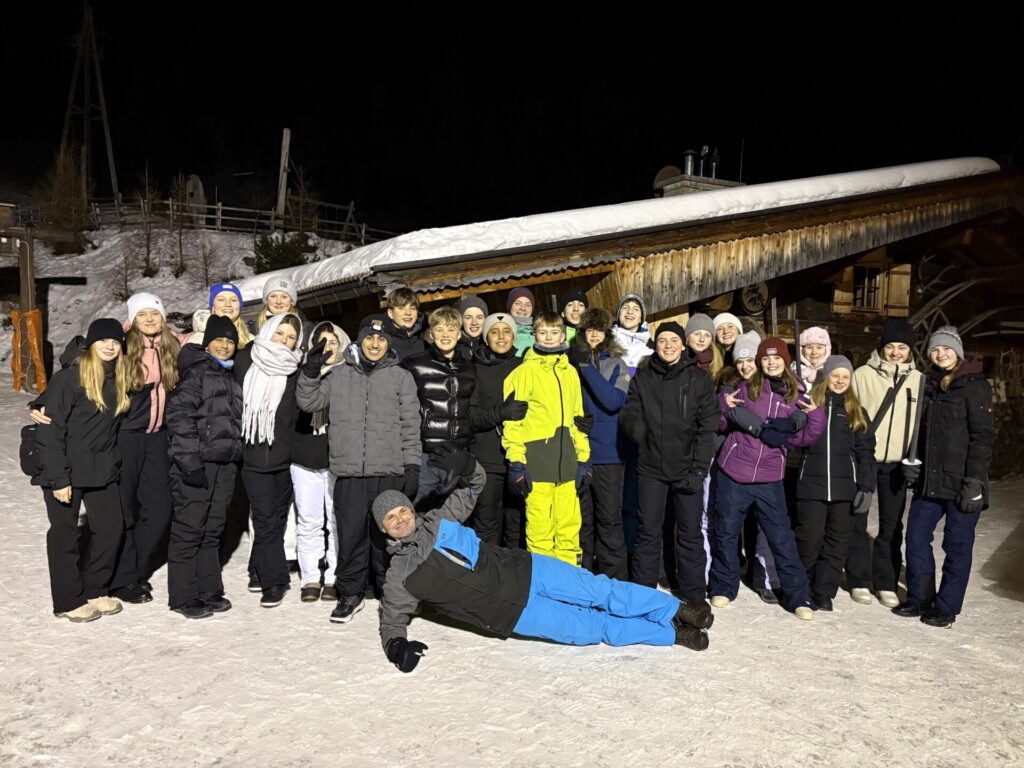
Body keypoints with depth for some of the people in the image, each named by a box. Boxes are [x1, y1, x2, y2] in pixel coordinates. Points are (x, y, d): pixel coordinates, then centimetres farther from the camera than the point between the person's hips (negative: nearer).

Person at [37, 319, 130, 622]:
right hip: (67, 472, -6)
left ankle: (95, 590, 24)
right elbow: (51, 430, -16)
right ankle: (69, 602, 18)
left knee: (111, 528, 7)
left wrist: (114, 462, 3)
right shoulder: (69, 378, -15)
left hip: (102, 470, 6)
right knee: (66, 534, 5)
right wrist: (58, 478, -18)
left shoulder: (118, 379, 6)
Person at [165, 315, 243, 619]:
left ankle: (209, 591, 22)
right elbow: (179, 415, -14)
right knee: (188, 531, -1)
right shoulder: (196, 371, -6)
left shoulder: (231, 376, 18)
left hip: (225, 463, 8)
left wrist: (235, 454, 19)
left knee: (212, 530, 13)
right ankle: (183, 597, 8)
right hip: (196, 463, -7)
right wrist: (190, 462, -19)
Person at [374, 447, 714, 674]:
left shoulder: (439, 521, 3)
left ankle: (676, 610, 8)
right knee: (591, 627, -5)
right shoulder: (400, 577, -4)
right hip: (513, 613, -3)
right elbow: (392, 621, 5)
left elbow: (474, 485, 12)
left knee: (599, 589, -6)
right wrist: (396, 646, -19)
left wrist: (467, 467, -12)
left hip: (520, 570, 3)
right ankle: (672, 634, 6)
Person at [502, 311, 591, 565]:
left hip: (566, 458, 5)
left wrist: (583, 458, 13)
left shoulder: (570, 372, 16)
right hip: (537, 456, -4)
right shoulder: (525, 371, 2)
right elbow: (513, 417, -3)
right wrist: (516, 460, -10)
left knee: (570, 527, 8)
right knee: (540, 529, -1)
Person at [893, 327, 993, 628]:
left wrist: (974, 481, -17)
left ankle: (947, 607, 15)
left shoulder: (975, 386, -7)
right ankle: (920, 598, 23)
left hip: (961, 483, -6)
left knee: (957, 545, 4)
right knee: (916, 537, 9)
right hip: (929, 480, 7)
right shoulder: (930, 385, 13)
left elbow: (982, 436, -12)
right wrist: (911, 459, 6)